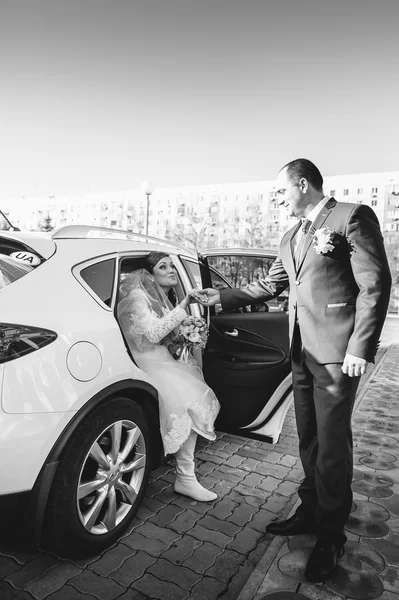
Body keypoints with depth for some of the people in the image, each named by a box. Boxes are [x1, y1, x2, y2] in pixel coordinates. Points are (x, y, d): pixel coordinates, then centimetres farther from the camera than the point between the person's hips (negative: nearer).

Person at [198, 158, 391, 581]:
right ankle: (310, 512, 35)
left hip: (336, 353, -7)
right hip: (303, 352, 7)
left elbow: (375, 285, -12)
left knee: (332, 445, 4)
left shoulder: (352, 217, -7)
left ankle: (331, 535, 23)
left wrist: (361, 348, -16)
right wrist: (222, 298, 16)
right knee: (308, 440, 17)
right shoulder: (292, 237, 16)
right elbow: (269, 285, 20)